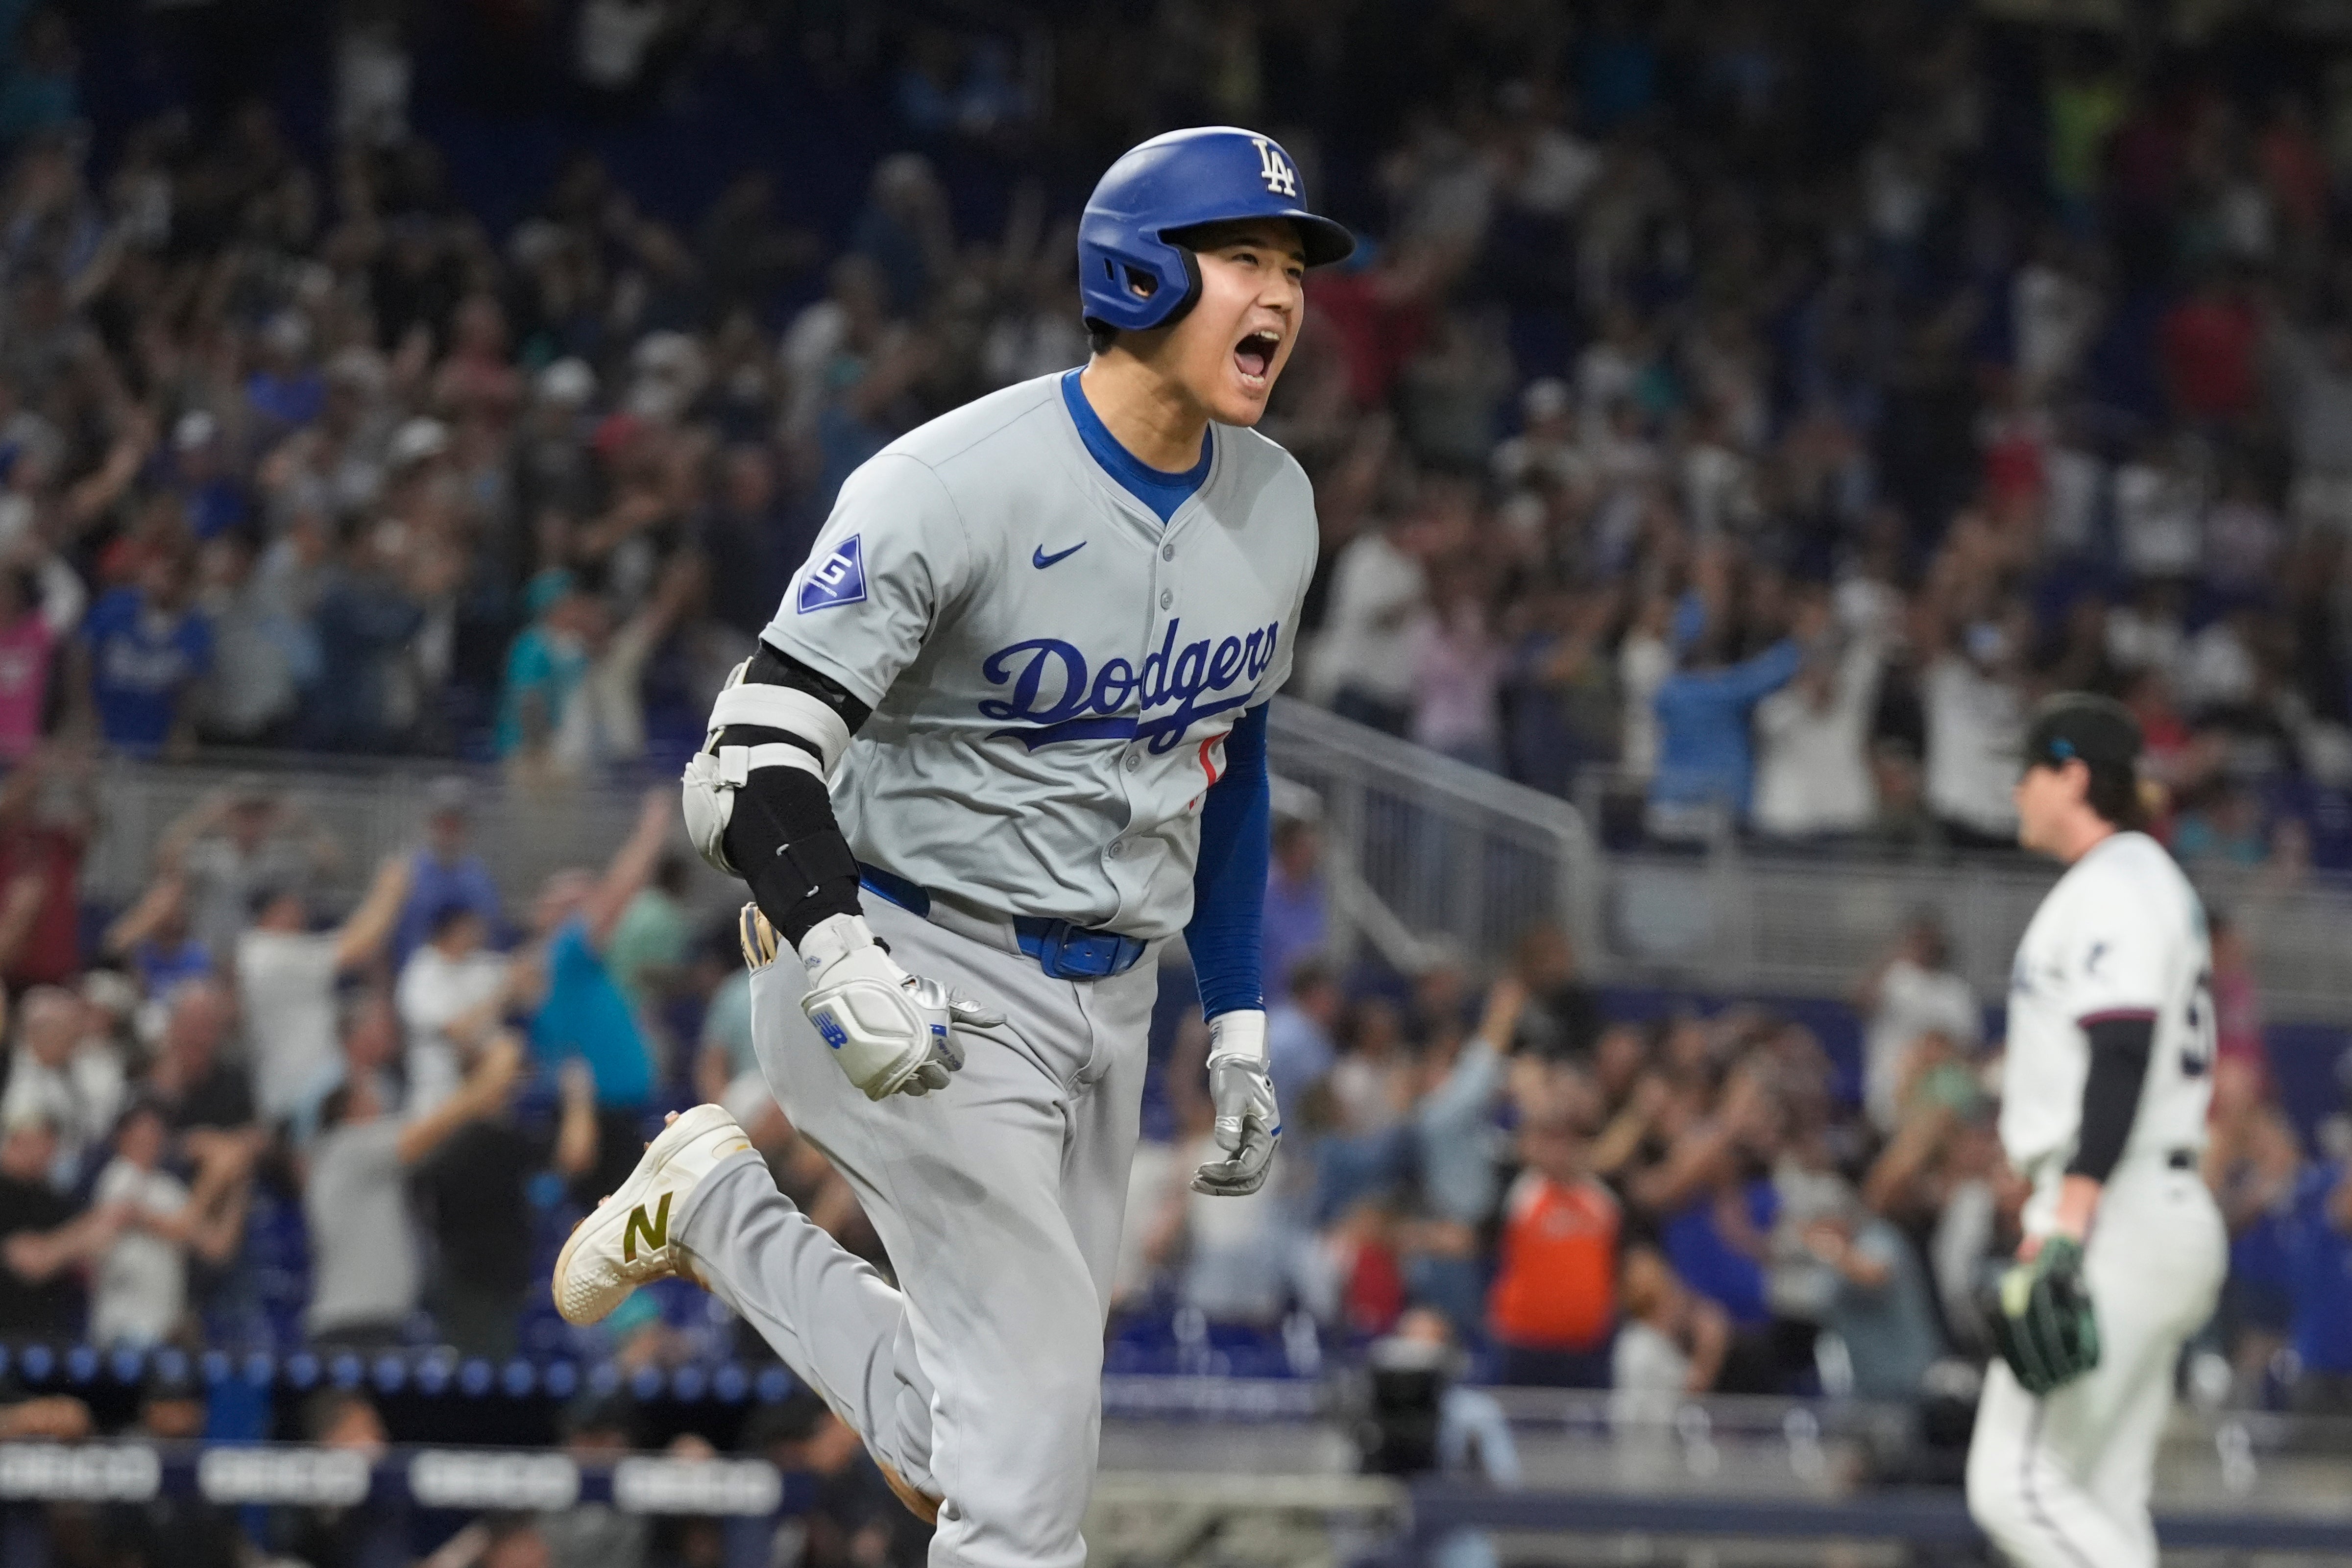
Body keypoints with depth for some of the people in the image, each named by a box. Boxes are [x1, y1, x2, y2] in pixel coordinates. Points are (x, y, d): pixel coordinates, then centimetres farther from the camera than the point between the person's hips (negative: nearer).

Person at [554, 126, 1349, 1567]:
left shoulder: (1276, 505, 3)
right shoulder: (955, 487, -20)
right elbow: (755, 759, -23)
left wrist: (1240, 1021, 16)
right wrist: (841, 959, -40)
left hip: (1109, 1002, 7)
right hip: (930, 976, -7)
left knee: (986, 1451, 9)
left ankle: (719, 1209, 30)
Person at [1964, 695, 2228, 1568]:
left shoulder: (2115, 886, -10)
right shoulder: (2150, 884, 23)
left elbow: (2124, 1055, -22)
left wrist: (2068, 1224, -29)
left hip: (2118, 1217, -11)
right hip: (2169, 1220, 11)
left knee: (2016, 1484, -14)